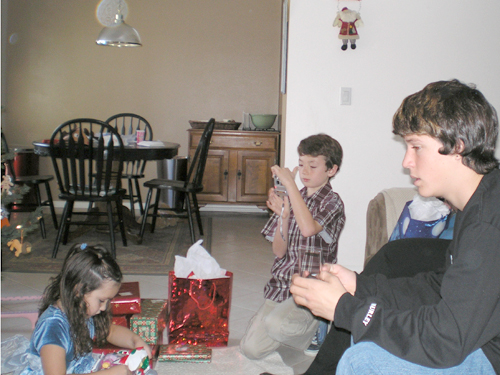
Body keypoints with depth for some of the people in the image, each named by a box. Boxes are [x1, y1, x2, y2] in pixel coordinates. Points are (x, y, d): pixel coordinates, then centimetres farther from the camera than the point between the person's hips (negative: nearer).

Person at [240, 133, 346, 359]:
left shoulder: (332, 202, -7)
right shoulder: (290, 198, 8)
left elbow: (308, 228, -30)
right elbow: (279, 251, 5)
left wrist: (290, 183, -24)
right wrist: (283, 216, -12)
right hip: (281, 283, 6)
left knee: (275, 324, -32)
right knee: (250, 349, -5)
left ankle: (315, 326, 0)